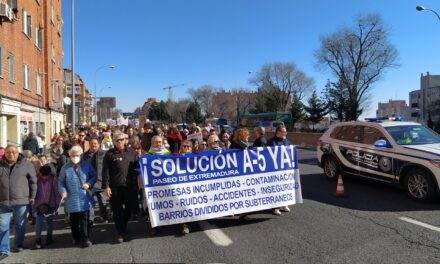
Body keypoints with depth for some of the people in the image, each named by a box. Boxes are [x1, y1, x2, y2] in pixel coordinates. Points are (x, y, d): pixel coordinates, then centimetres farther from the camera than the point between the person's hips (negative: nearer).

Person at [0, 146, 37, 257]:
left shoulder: (25, 165, -1)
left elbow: (33, 181, 4)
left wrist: (32, 196, 4)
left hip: (20, 201, -1)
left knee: (20, 225, 13)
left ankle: (18, 244, 32)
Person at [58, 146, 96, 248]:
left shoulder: (86, 165, 1)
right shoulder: (65, 167, 1)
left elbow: (94, 176, 9)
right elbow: (61, 181, 6)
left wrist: (89, 183, -9)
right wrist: (63, 191, -10)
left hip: (84, 199, -1)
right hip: (71, 200, 1)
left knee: (84, 220, 2)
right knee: (74, 221, 12)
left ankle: (86, 239, 11)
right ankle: (76, 238, 29)